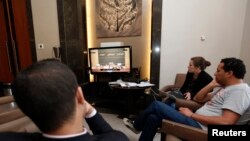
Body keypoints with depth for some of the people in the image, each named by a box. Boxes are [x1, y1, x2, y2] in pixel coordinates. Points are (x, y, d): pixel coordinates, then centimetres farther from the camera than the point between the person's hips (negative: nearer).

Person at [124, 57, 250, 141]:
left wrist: (192, 115, -18)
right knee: (152, 118, 3)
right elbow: (198, 98, 19)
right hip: (197, 121, 10)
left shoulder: (239, 90, -13)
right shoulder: (227, 88, 18)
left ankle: (136, 126, 19)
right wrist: (212, 85, 7)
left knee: (156, 105, -6)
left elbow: (226, 122, -25)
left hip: (199, 127, -10)